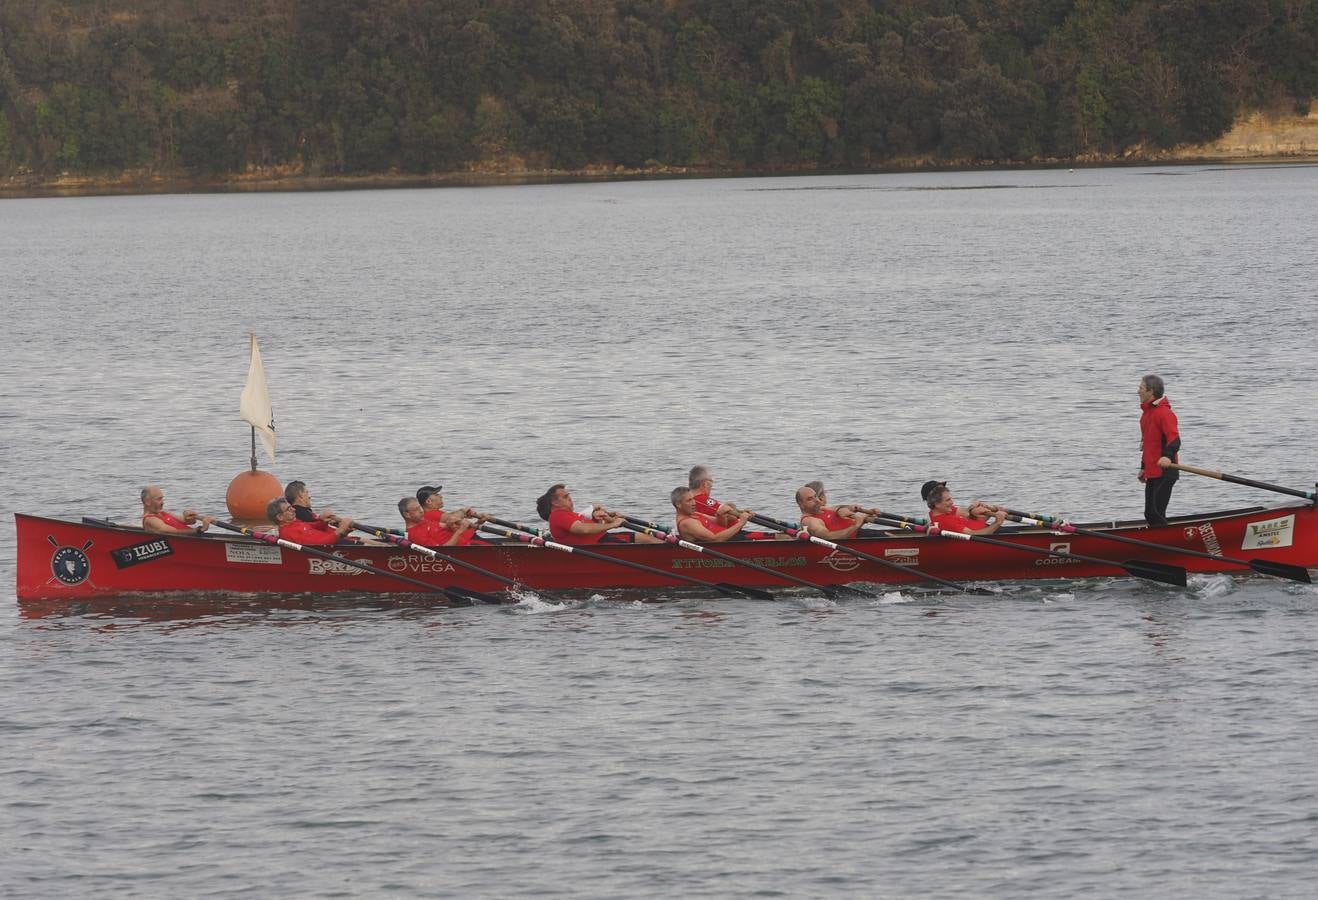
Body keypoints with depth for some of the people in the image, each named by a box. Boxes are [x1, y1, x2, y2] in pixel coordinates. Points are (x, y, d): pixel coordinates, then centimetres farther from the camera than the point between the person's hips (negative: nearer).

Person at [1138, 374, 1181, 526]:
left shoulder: (1164, 413, -16)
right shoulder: (1147, 413, 16)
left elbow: (1174, 439, -29)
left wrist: (1168, 456, -47)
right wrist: (1143, 468, 29)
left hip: (1165, 473, -10)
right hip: (1152, 473, 10)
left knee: (1157, 513, -13)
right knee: (1149, 514, 12)